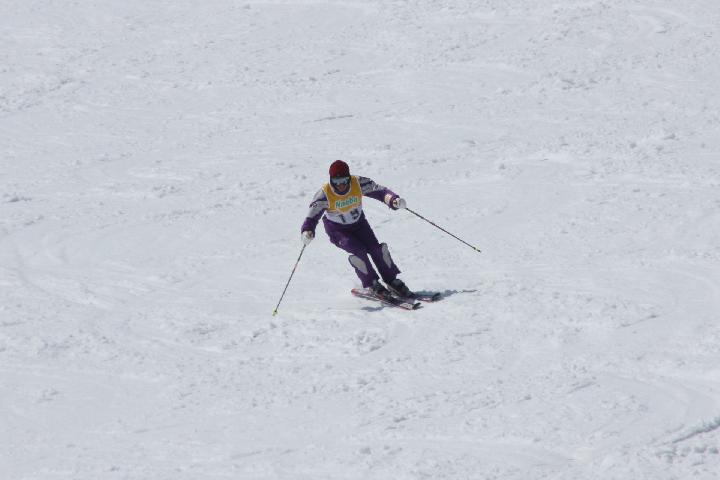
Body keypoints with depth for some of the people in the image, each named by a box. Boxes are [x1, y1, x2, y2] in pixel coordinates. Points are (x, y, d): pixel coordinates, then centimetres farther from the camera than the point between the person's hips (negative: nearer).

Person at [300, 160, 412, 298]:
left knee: (376, 248, -14)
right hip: (337, 230, -2)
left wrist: (393, 200, -39)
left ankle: (392, 281, 4)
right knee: (358, 251, -24)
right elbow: (312, 217, -29)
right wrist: (307, 232, -49)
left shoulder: (359, 184, -23)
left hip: (358, 223, 2)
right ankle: (372, 285, -6)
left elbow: (379, 191, -19)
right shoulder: (324, 194, -27)